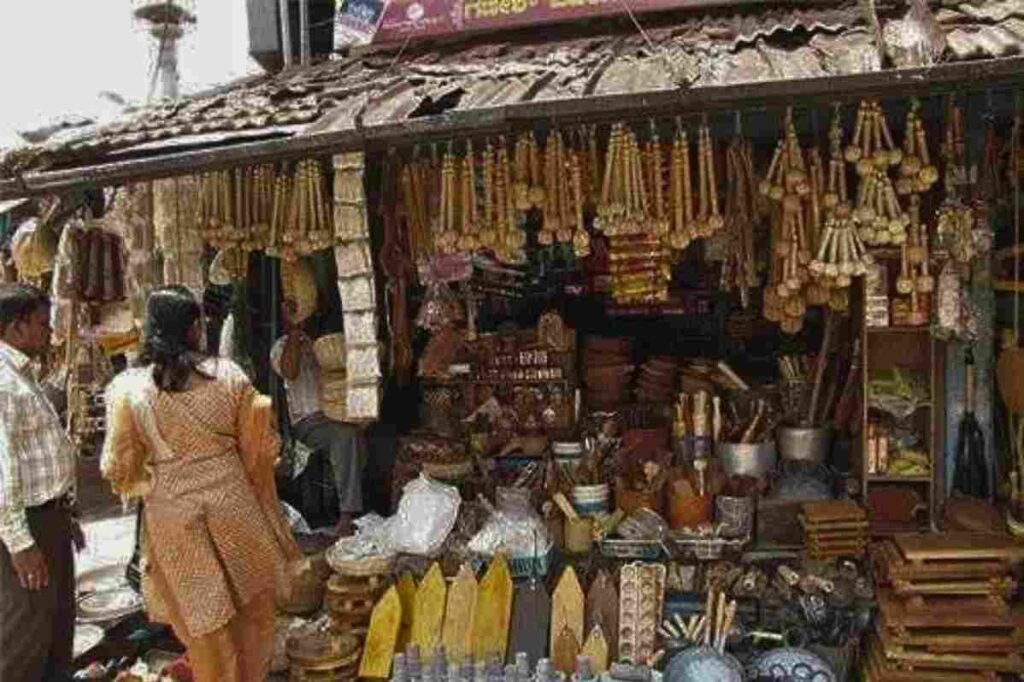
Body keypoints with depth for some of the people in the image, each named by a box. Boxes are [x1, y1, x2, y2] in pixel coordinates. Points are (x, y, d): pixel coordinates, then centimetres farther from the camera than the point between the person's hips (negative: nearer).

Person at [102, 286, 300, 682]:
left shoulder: (127, 388, -8)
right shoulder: (229, 375, -7)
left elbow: (119, 470, -4)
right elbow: (260, 448, -1)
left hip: (173, 513, 0)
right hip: (233, 503, 0)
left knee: (204, 620, 14)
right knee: (252, 609, 20)